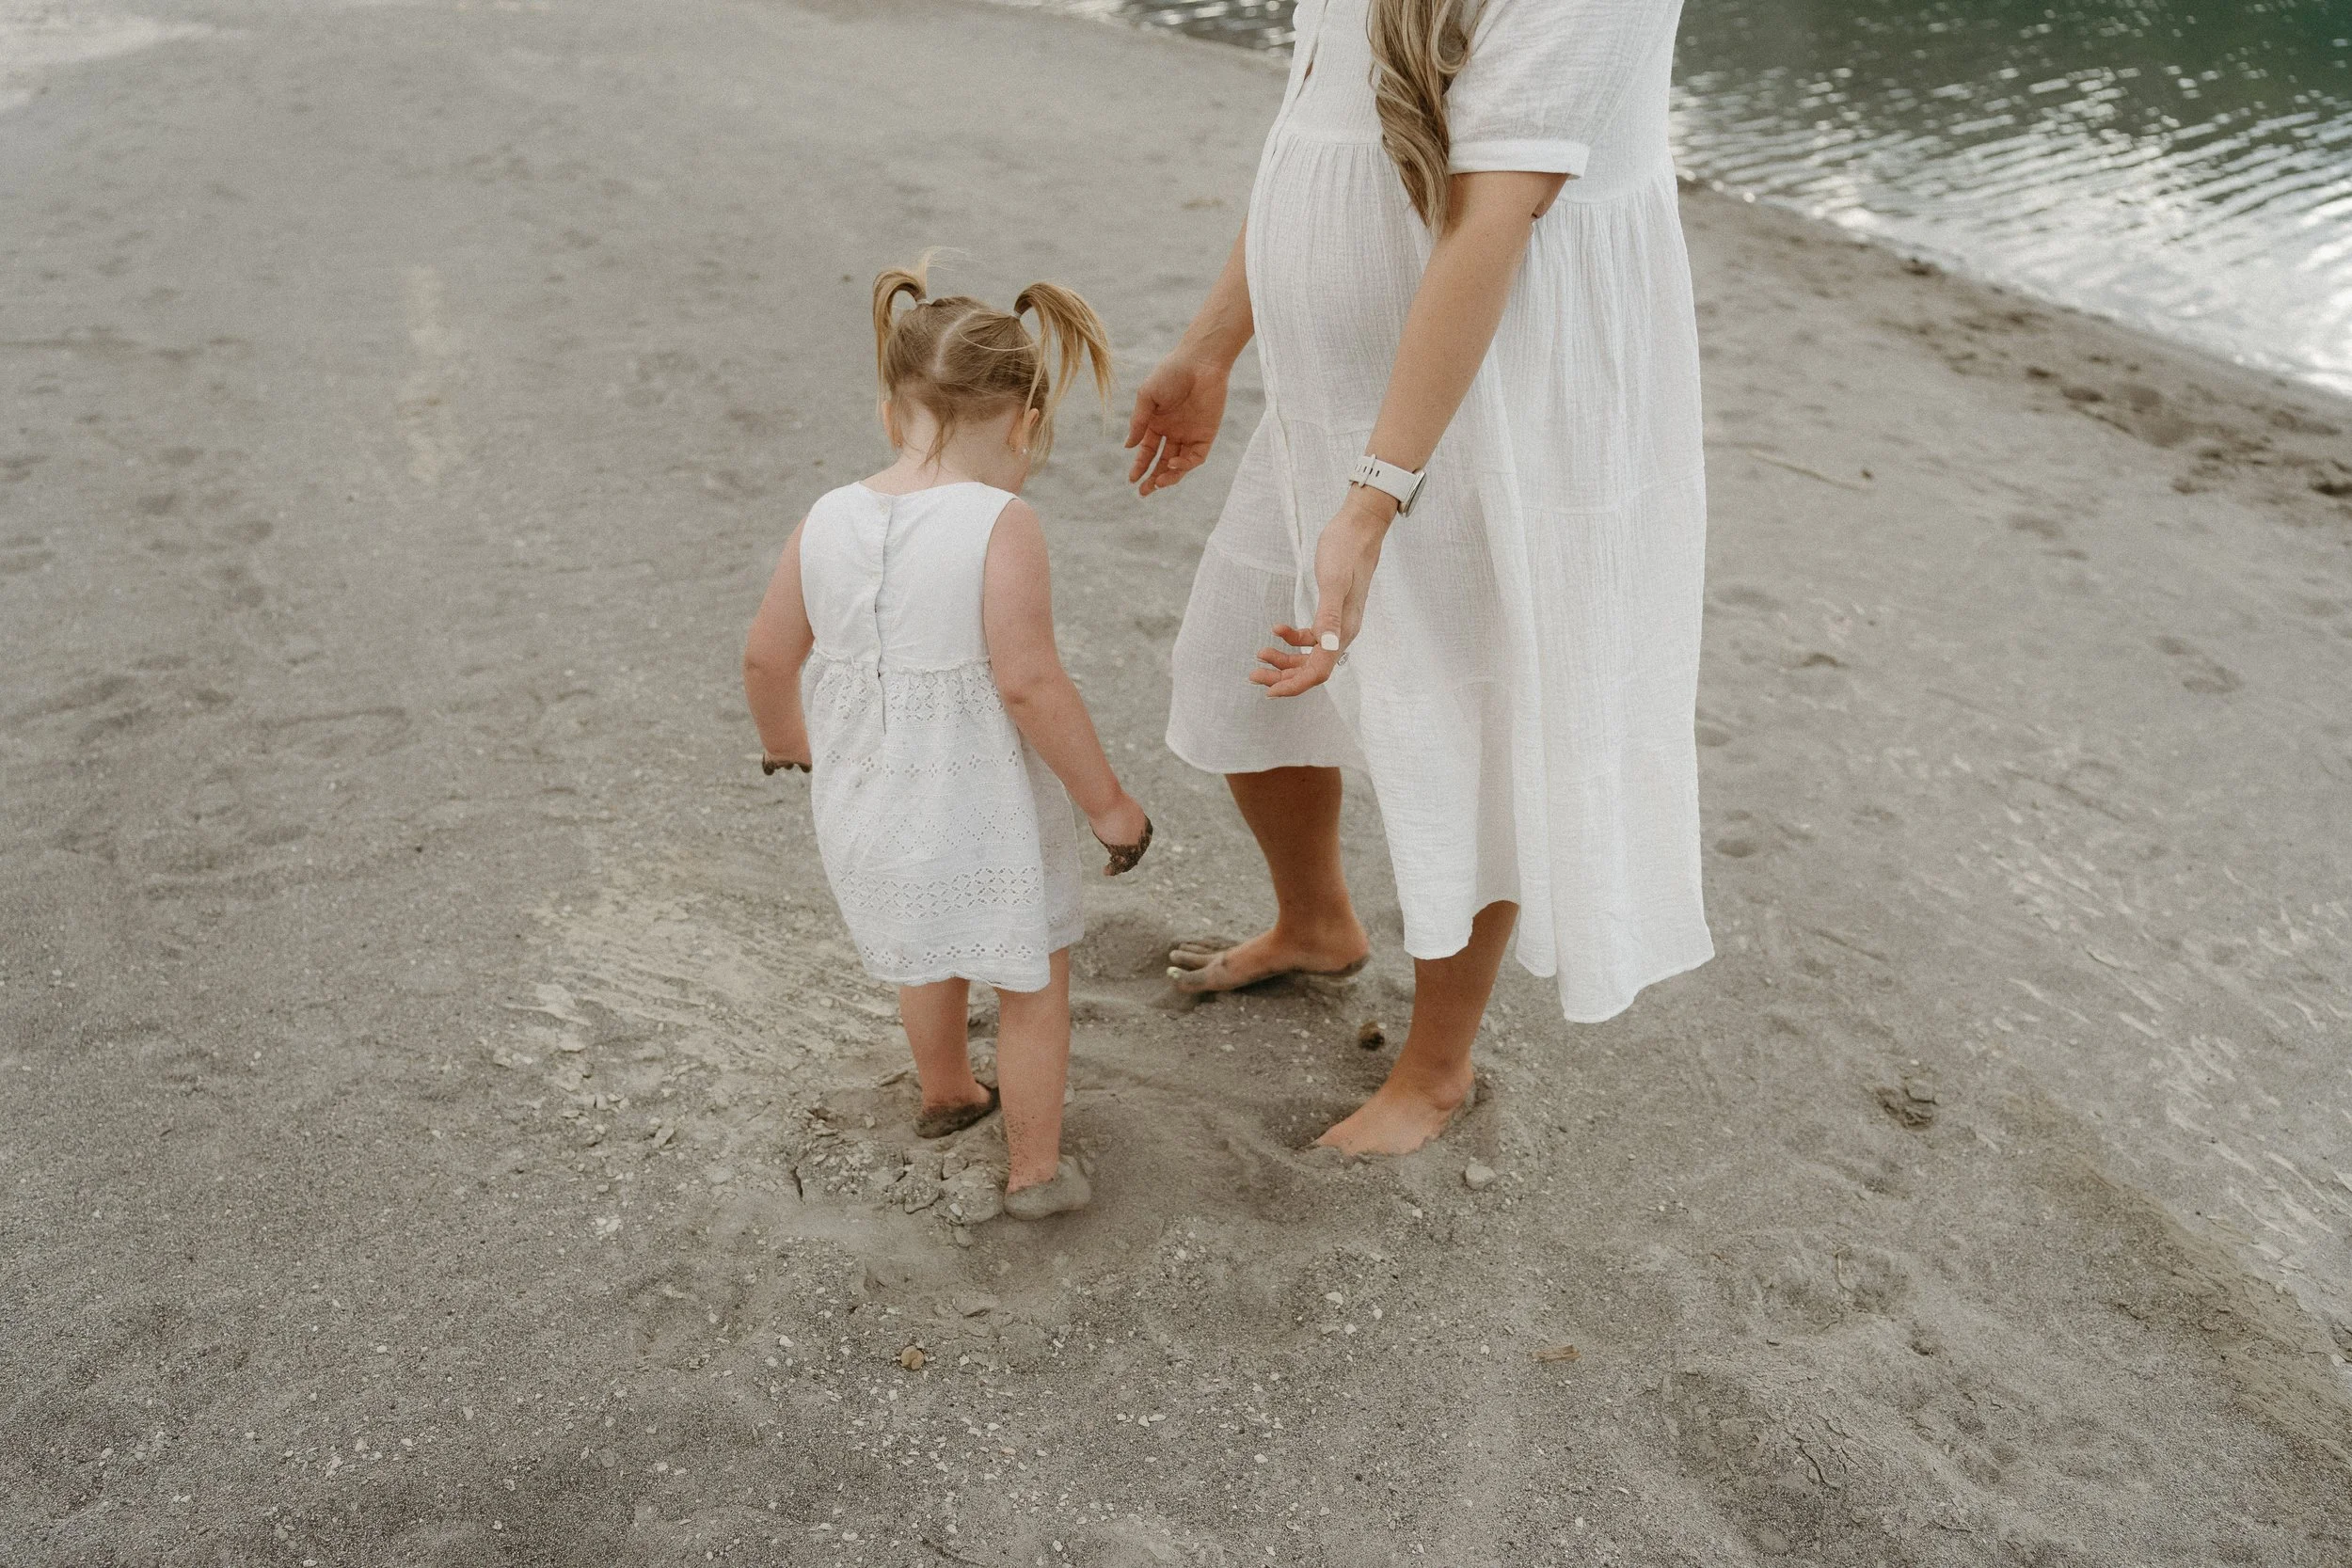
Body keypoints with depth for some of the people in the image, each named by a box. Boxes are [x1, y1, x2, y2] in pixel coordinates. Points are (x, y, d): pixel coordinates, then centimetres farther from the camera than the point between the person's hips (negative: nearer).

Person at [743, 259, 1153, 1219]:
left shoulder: (826, 521, -5)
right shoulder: (1002, 526, -21)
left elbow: (766, 659, 5)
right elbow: (1028, 683, -25)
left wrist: (782, 737, 25)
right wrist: (1107, 802, -15)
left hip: (868, 809, 5)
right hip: (983, 813, -5)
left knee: (928, 960, 31)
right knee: (1032, 982, 18)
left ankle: (946, 1095, 55)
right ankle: (1034, 1170, 31)